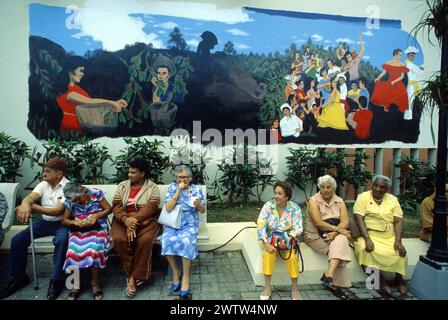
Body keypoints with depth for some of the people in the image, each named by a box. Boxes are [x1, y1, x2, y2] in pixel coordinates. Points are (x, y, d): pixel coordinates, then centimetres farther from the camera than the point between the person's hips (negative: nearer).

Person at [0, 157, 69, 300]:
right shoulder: (43, 185, 4)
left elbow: (57, 211, -23)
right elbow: (28, 198, -13)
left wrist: (32, 207, -23)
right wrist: (25, 205, -39)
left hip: (61, 223, -6)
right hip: (44, 222, 6)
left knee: (61, 240, -35)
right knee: (17, 240, -8)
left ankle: (57, 280, -20)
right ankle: (19, 277, 10)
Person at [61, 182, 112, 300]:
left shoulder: (95, 193, -5)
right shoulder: (70, 201, 3)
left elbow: (109, 209, 0)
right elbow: (64, 220, 8)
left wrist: (95, 216, -16)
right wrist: (75, 222, -14)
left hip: (97, 227, -2)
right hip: (78, 230, 3)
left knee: (94, 248, -31)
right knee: (74, 250, -27)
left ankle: (95, 283, -13)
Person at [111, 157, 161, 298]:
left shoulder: (152, 188, -1)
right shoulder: (122, 186, 9)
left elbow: (150, 208, -13)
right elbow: (116, 206, -1)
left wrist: (134, 221, -26)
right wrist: (126, 219, -21)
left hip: (146, 221, -2)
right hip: (124, 220, 3)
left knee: (145, 240, -32)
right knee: (119, 239, -28)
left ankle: (133, 277, -13)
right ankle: (134, 275, -12)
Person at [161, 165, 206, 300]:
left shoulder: (196, 189, 3)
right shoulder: (172, 188, 3)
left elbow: (203, 211, 5)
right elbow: (168, 208, -11)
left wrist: (198, 204, -18)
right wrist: (179, 191, -15)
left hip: (190, 223, -1)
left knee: (186, 240, -32)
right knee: (167, 240, -29)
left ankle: (186, 276, -17)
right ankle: (175, 271, -6)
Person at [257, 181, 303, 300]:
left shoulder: (294, 208, -6)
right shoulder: (268, 206, -7)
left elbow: (298, 228, -8)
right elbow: (261, 226, -12)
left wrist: (288, 238, -25)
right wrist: (266, 243, -23)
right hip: (270, 238, 0)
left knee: (292, 257, -27)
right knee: (268, 255, -28)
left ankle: (294, 289, -6)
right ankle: (267, 288, -14)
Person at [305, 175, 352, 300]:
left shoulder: (339, 201, 6)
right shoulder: (313, 200, -8)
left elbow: (345, 222, -5)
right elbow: (318, 223, -18)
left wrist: (335, 233, -22)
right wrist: (338, 229, -21)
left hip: (336, 234, 3)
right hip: (316, 235, -3)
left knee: (340, 241, -30)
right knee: (339, 249, -24)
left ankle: (328, 275, -31)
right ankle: (336, 284, -16)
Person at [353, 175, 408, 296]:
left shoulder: (393, 199, 9)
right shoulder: (363, 197, 0)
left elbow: (398, 221, 1)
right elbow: (359, 219, -11)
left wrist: (398, 241, -15)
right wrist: (367, 239, -22)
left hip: (390, 237, 3)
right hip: (370, 235, -2)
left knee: (400, 252, -24)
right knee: (366, 250, -32)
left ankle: (399, 278, 6)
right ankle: (381, 280, -12)